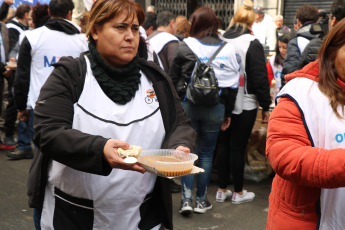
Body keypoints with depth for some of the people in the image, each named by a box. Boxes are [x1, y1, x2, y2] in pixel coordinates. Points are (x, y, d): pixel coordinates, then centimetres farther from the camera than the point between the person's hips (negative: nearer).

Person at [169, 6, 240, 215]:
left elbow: (174, 79, -2)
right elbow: (232, 85, 2)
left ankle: (187, 199, 6)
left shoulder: (186, 46, -4)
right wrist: (228, 114, 10)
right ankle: (201, 200, 18)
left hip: (188, 105, -1)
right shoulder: (228, 49, 0)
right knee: (207, 153, 11)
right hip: (215, 107, 1)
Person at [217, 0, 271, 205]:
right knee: (238, 147, 3)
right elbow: (260, 78, -11)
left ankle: (222, 190, 23)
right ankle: (239, 193, 17)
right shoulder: (252, 44, -12)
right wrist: (266, 106, -2)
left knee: (224, 145, 14)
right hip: (244, 105, -5)